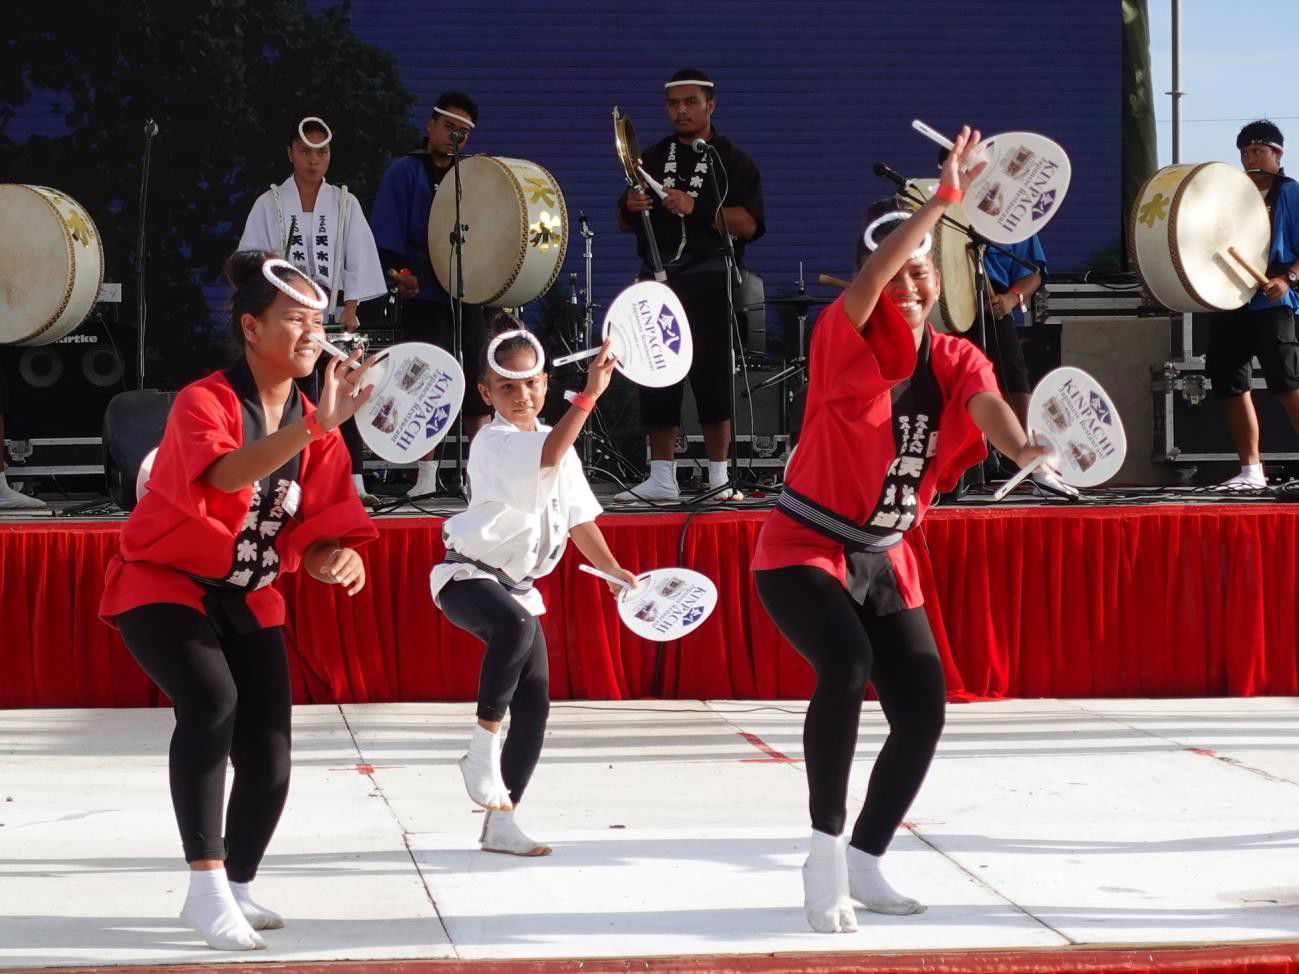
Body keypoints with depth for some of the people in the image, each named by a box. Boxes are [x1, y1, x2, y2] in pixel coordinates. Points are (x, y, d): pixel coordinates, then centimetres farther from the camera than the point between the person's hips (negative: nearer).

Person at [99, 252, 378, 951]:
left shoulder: (316, 430, 0)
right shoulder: (203, 402, -19)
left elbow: (315, 532, -1)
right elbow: (227, 475, -40)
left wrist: (337, 559, -25)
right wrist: (312, 427, -52)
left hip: (247, 602, 6)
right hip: (163, 587, -6)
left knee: (269, 766, -3)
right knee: (211, 698, -33)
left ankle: (235, 888, 25)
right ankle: (207, 887, -29)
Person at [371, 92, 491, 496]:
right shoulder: (406, 172, 1)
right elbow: (387, 236, -7)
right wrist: (399, 274, -19)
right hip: (425, 296, -5)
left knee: (478, 385, 4)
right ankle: (426, 477, 0)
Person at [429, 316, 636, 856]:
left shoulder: (556, 442, 9)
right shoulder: (494, 442, -17)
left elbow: (579, 517, 17)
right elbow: (546, 457, -38)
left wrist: (614, 570, 8)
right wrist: (590, 393, -46)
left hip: (518, 585, 8)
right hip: (469, 574, -8)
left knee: (534, 705, 1)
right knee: (515, 625, -41)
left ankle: (500, 824, 11)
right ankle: (484, 746, -25)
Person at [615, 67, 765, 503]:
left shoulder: (732, 161, 3)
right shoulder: (653, 159, 17)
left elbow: (748, 224, -9)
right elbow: (625, 225, 21)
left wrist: (696, 208, -20)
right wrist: (630, 207, -3)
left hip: (707, 282, -4)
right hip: (658, 277, 4)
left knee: (712, 377, -5)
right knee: (657, 380, 2)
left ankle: (719, 478, 0)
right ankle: (661, 479, 6)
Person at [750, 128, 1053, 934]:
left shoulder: (958, 362, -1)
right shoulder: (848, 339, -13)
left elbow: (987, 408, -23)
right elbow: (869, 278, -34)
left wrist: (1023, 449, -46)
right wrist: (945, 199, -42)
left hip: (886, 564, 6)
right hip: (805, 550, -6)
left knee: (924, 711, -2)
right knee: (846, 666, -30)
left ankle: (863, 866, 16)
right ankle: (826, 853, -21)